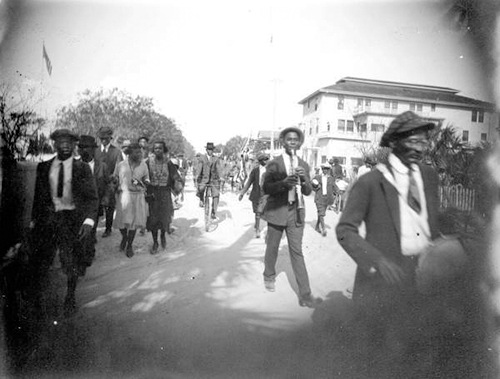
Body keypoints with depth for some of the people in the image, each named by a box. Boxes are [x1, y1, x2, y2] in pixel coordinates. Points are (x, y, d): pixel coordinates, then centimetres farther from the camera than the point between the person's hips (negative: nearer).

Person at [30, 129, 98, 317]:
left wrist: (89, 220, -22)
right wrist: (34, 219, 6)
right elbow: (38, 196, 10)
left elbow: (92, 197, -8)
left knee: (72, 263, 7)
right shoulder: (43, 167, 4)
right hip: (48, 217, 2)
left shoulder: (83, 168, -4)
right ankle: (37, 297, 29)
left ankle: (70, 298, 29)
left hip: (73, 218, -2)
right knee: (41, 261, 6)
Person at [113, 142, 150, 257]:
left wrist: (144, 182, -7)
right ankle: (124, 237, 35)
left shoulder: (143, 165, 3)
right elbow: (115, 178, 12)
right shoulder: (121, 165, 1)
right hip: (124, 195, -1)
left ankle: (129, 245, 23)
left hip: (138, 196, 1)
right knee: (122, 221, 1)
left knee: (134, 221, 4)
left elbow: (146, 178, 14)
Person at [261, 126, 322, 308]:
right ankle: (269, 276, 40)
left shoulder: (303, 165, 7)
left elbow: (308, 191, 6)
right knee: (272, 248, 14)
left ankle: (305, 295, 1)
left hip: (296, 212, 2)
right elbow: (266, 188, -10)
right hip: (277, 211, -2)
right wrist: (284, 182, -27)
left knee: (297, 252, 0)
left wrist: (303, 179, -15)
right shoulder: (274, 163, -3)